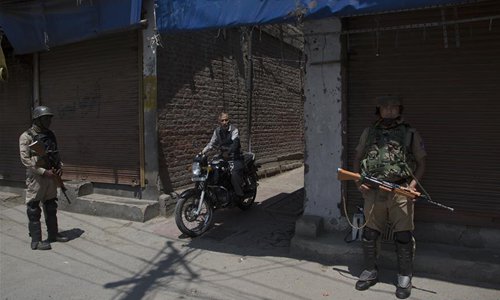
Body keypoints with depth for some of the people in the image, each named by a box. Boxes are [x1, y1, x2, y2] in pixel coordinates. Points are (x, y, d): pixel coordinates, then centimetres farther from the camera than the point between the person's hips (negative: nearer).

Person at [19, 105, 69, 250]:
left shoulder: (50, 135, 10)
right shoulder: (26, 136, -10)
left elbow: (56, 154, 18)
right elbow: (25, 159, -16)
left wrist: (60, 167, 0)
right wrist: (44, 171, -20)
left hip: (51, 176, 7)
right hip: (36, 177, -7)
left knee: (51, 208, 15)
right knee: (34, 210, 1)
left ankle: (53, 234, 27)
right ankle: (36, 241, 7)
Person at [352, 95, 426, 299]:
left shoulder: (410, 134, 6)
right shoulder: (369, 133, 11)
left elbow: (421, 163, 7)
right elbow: (357, 159, 17)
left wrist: (413, 184, -8)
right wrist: (358, 182, 3)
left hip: (400, 192, -2)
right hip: (373, 192, 2)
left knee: (403, 237, 1)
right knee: (369, 235, 9)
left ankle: (404, 278, 18)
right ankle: (370, 272, 27)